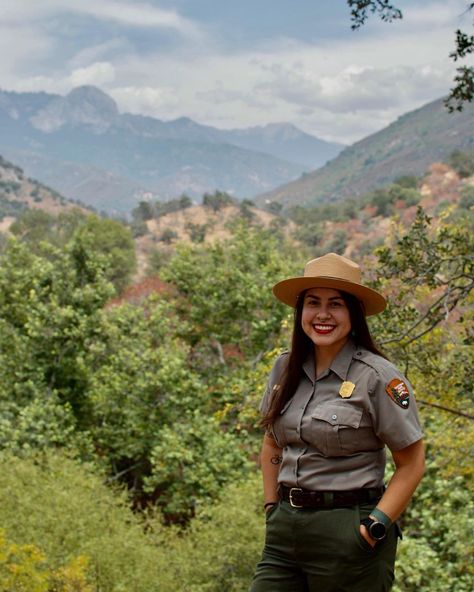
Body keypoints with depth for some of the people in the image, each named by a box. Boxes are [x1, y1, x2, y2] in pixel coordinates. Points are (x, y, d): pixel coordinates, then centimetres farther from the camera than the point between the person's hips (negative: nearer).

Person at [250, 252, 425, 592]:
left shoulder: (378, 376, -9)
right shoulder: (285, 369, 6)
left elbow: (412, 464, -7)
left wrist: (376, 527, -14)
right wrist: (272, 508, 11)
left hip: (348, 529, -5)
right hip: (285, 528, 5)